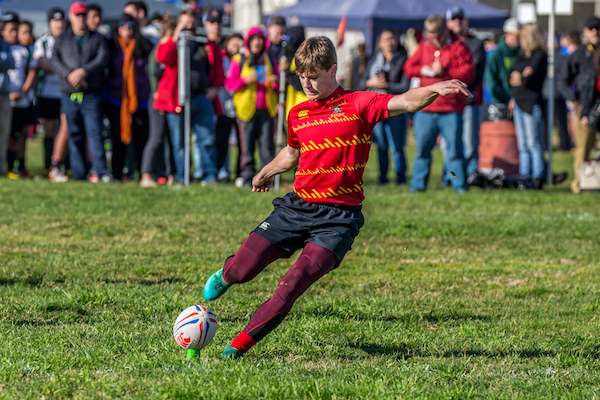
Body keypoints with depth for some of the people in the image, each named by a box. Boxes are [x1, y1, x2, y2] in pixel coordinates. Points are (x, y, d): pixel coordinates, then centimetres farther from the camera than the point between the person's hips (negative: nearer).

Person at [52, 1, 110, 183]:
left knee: (95, 131, -11)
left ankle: (100, 171, -13)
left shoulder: (98, 39, 9)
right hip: (69, 94, 2)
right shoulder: (62, 40, 13)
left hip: (92, 94, -2)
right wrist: (69, 74, -15)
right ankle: (79, 172, 8)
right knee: (74, 134, 4)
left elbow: (102, 59, -5)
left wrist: (84, 71, -18)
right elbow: (55, 61, 2)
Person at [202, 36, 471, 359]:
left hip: (338, 216, -4)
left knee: (295, 284, -20)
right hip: (297, 205, 5)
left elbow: (404, 102, -20)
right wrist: (266, 173, 48)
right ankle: (227, 273, 40)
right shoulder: (297, 114, 11)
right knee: (242, 272, 1)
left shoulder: (359, 105, -5)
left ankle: (240, 344, -9)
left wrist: (435, 89, -39)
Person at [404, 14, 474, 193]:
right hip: (425, 109, 4)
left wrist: (445, 72, -17)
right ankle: (418, 185, 13)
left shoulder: (458, 47, -1)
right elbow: (409, 67, 14)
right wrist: (422, 71, -6)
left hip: (451, 109, -4)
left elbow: (468, 73, -9)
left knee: (454, 149, -2)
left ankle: (460, 185, 4)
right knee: (422, 148, 6)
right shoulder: (424, 46, 13)